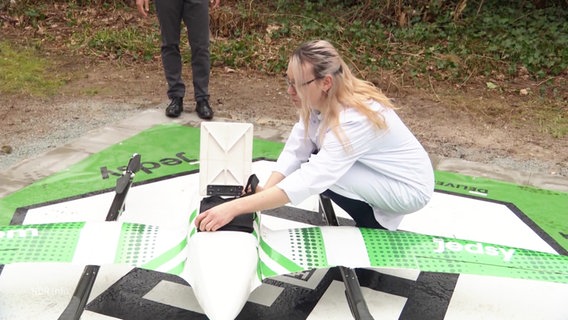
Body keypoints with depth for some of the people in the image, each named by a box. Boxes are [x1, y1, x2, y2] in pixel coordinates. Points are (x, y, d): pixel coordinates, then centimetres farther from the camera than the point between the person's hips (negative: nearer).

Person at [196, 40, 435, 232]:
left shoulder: (354, 120, -35)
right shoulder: (321, 100, -11)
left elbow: (309, 180, -41)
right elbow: (295, 152, -13)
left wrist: (235, 208, -43)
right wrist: (263, 194, -29)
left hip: (409, 187, -8)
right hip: (377, 173, 8)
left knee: (321, 174, -23)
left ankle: (377, 227, 0)